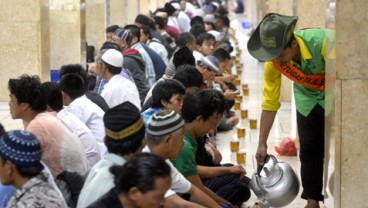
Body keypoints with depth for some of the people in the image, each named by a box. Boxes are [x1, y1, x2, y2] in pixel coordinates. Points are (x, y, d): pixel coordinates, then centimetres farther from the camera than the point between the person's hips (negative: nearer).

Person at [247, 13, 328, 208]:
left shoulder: (322, 41, -38)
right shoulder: (273, 62, -23)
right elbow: (270, 103, -16)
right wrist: (262, 143, -15)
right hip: (308, 99, 4)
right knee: (309, 150, 3)